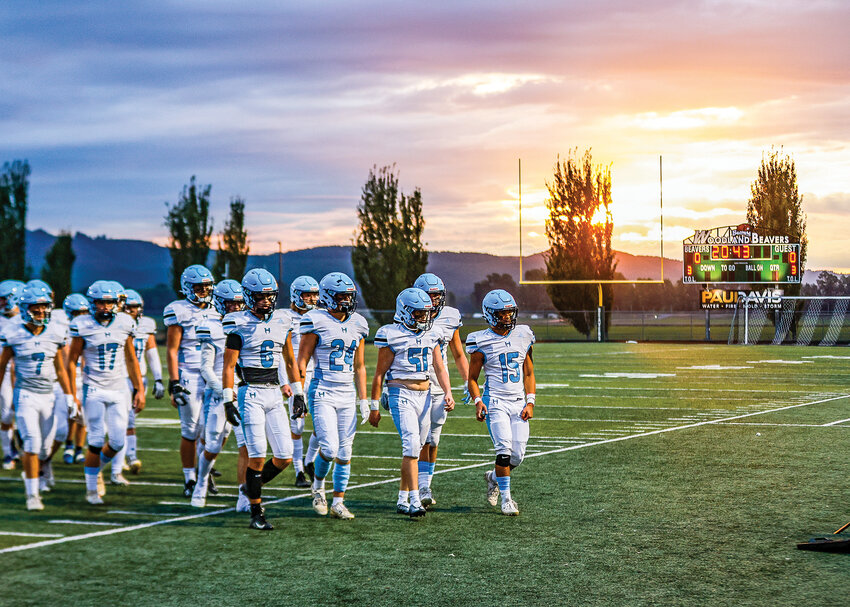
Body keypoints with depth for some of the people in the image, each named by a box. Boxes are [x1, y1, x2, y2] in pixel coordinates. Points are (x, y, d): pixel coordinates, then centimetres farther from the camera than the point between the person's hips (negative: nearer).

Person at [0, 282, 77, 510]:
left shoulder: (55, 334, 3)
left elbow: (60, 369, 11)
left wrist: (69, 397, 9)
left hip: (47, 395, 4)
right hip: (25, 395, -3)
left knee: (45, 448, 7)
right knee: (32, 444, -14)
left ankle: (34, 477, 37)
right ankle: (32, 494, -6)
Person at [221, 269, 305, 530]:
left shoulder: (282, 322, 9)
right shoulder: (240, 325, -6)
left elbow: (290, 362, 18)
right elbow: (228, 366, -6)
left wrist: (298, 394, 15)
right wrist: (228, 402, -10)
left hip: (274, 394, 5)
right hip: (250, 393, -5)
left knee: (284, 457, 1)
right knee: (257, 456, -9)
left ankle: (251, 485, 26)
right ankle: (257, 514, 2)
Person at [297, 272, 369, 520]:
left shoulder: (357, 325, 10)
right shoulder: (317, 322, -7)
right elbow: (302, 361, -4)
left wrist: (363, 400, 13)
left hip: (347, 396, 5)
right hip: (322, 394, -5)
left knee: (345, 451, 4)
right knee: (330, 448, -14)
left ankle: (338, 502, 14)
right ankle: (318, 486, 15)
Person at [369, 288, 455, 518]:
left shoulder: (431, 336, 11)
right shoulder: (393, 336, -6)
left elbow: (440, 369, 15)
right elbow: (380, 373, -2)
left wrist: (448, 393, -1)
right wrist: (374, 406, -2)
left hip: (425, 395, 6)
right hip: (401, 394, -6)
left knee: (415, 447, 9)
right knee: (411, 443, -19)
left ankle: (403, 500, 20)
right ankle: (415, 501, -21)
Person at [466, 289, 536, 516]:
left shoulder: (523, 337, 8)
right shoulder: (482, 342, -3)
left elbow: (529, 373, 13)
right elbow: (472, 378, 4)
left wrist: (530, 402, 3)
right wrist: (478, 401, -12)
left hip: (518, 402, 4)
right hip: (495, 401, -4)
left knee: (518, 455, -1)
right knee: (505, 449, -16)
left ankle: (493, 477, 30)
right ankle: (506, 498, -2)